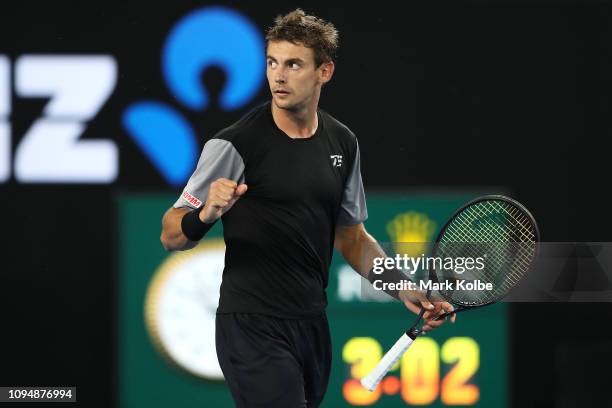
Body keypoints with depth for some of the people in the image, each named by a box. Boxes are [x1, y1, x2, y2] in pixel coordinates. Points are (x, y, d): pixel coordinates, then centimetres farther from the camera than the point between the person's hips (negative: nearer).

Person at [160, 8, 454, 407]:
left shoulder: (343, 144, 7)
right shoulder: (234, 145, -11)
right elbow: (171, 236, -10)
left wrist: (404, 290, 8)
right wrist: (205, 215, -31)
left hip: (313, 328, 6)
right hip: (253, 329, -6)